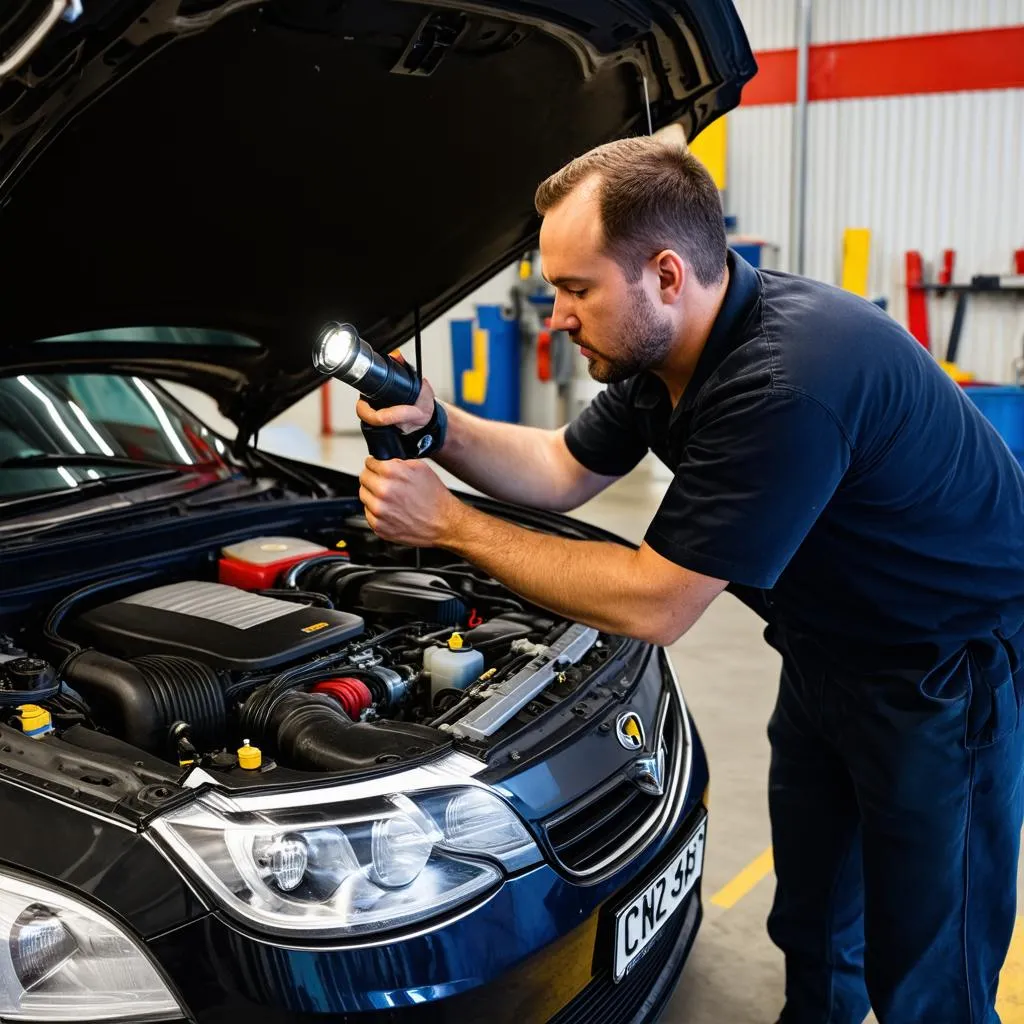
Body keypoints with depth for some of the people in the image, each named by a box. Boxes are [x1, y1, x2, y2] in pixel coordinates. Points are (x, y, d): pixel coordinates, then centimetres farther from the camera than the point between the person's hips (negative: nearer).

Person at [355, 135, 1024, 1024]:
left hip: (952, 666, -8)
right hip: (831, 646, 9)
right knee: (812, 929, 22)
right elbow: (564, 471, 8)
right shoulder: (664, 348, -6)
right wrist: (436, 427, -10)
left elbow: (652, 603, -30)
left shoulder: (786, 381, -36)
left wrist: (449, 524, -24)